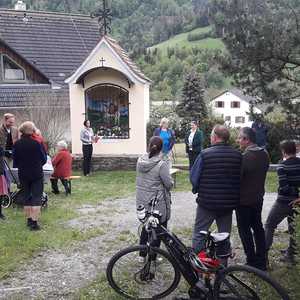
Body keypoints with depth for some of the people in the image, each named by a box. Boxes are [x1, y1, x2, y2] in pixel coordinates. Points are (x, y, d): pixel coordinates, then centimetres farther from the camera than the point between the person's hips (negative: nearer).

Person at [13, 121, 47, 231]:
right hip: (37, 174, -4)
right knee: (37, 197, 1)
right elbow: (44, 159, -4)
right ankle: (34, 222, -6)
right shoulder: (36, 143, -15)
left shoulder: (17, 144, -5)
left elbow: (15, 161, 3)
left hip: (23, 174, 4)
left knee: (27, 197, 17)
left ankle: (29, 220, 24)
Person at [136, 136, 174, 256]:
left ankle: (143, 253, 31)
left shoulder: (140, 161, -3)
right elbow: (169, 184, -16)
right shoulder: (161, 164, -21)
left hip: (142, 201, 6)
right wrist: (171, 182, 7)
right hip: (158, 203, -6)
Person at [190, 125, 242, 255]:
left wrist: (197, 190, 10)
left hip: (207, 201, -4)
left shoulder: (205, 154, -14)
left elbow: (194, 177, -9)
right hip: (229, 203, 4)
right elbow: (241, 178, 5)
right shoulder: (238, 155, -2)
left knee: (199, 234, 10)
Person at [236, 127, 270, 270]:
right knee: (258, 227, 18)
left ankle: (252, 262, 10)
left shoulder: (245, 157, -24)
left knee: (244, 229, 5)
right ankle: (262, 261, 28)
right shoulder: (264, 154, 1)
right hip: (258, 197, 8)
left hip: (244, 200, -8)